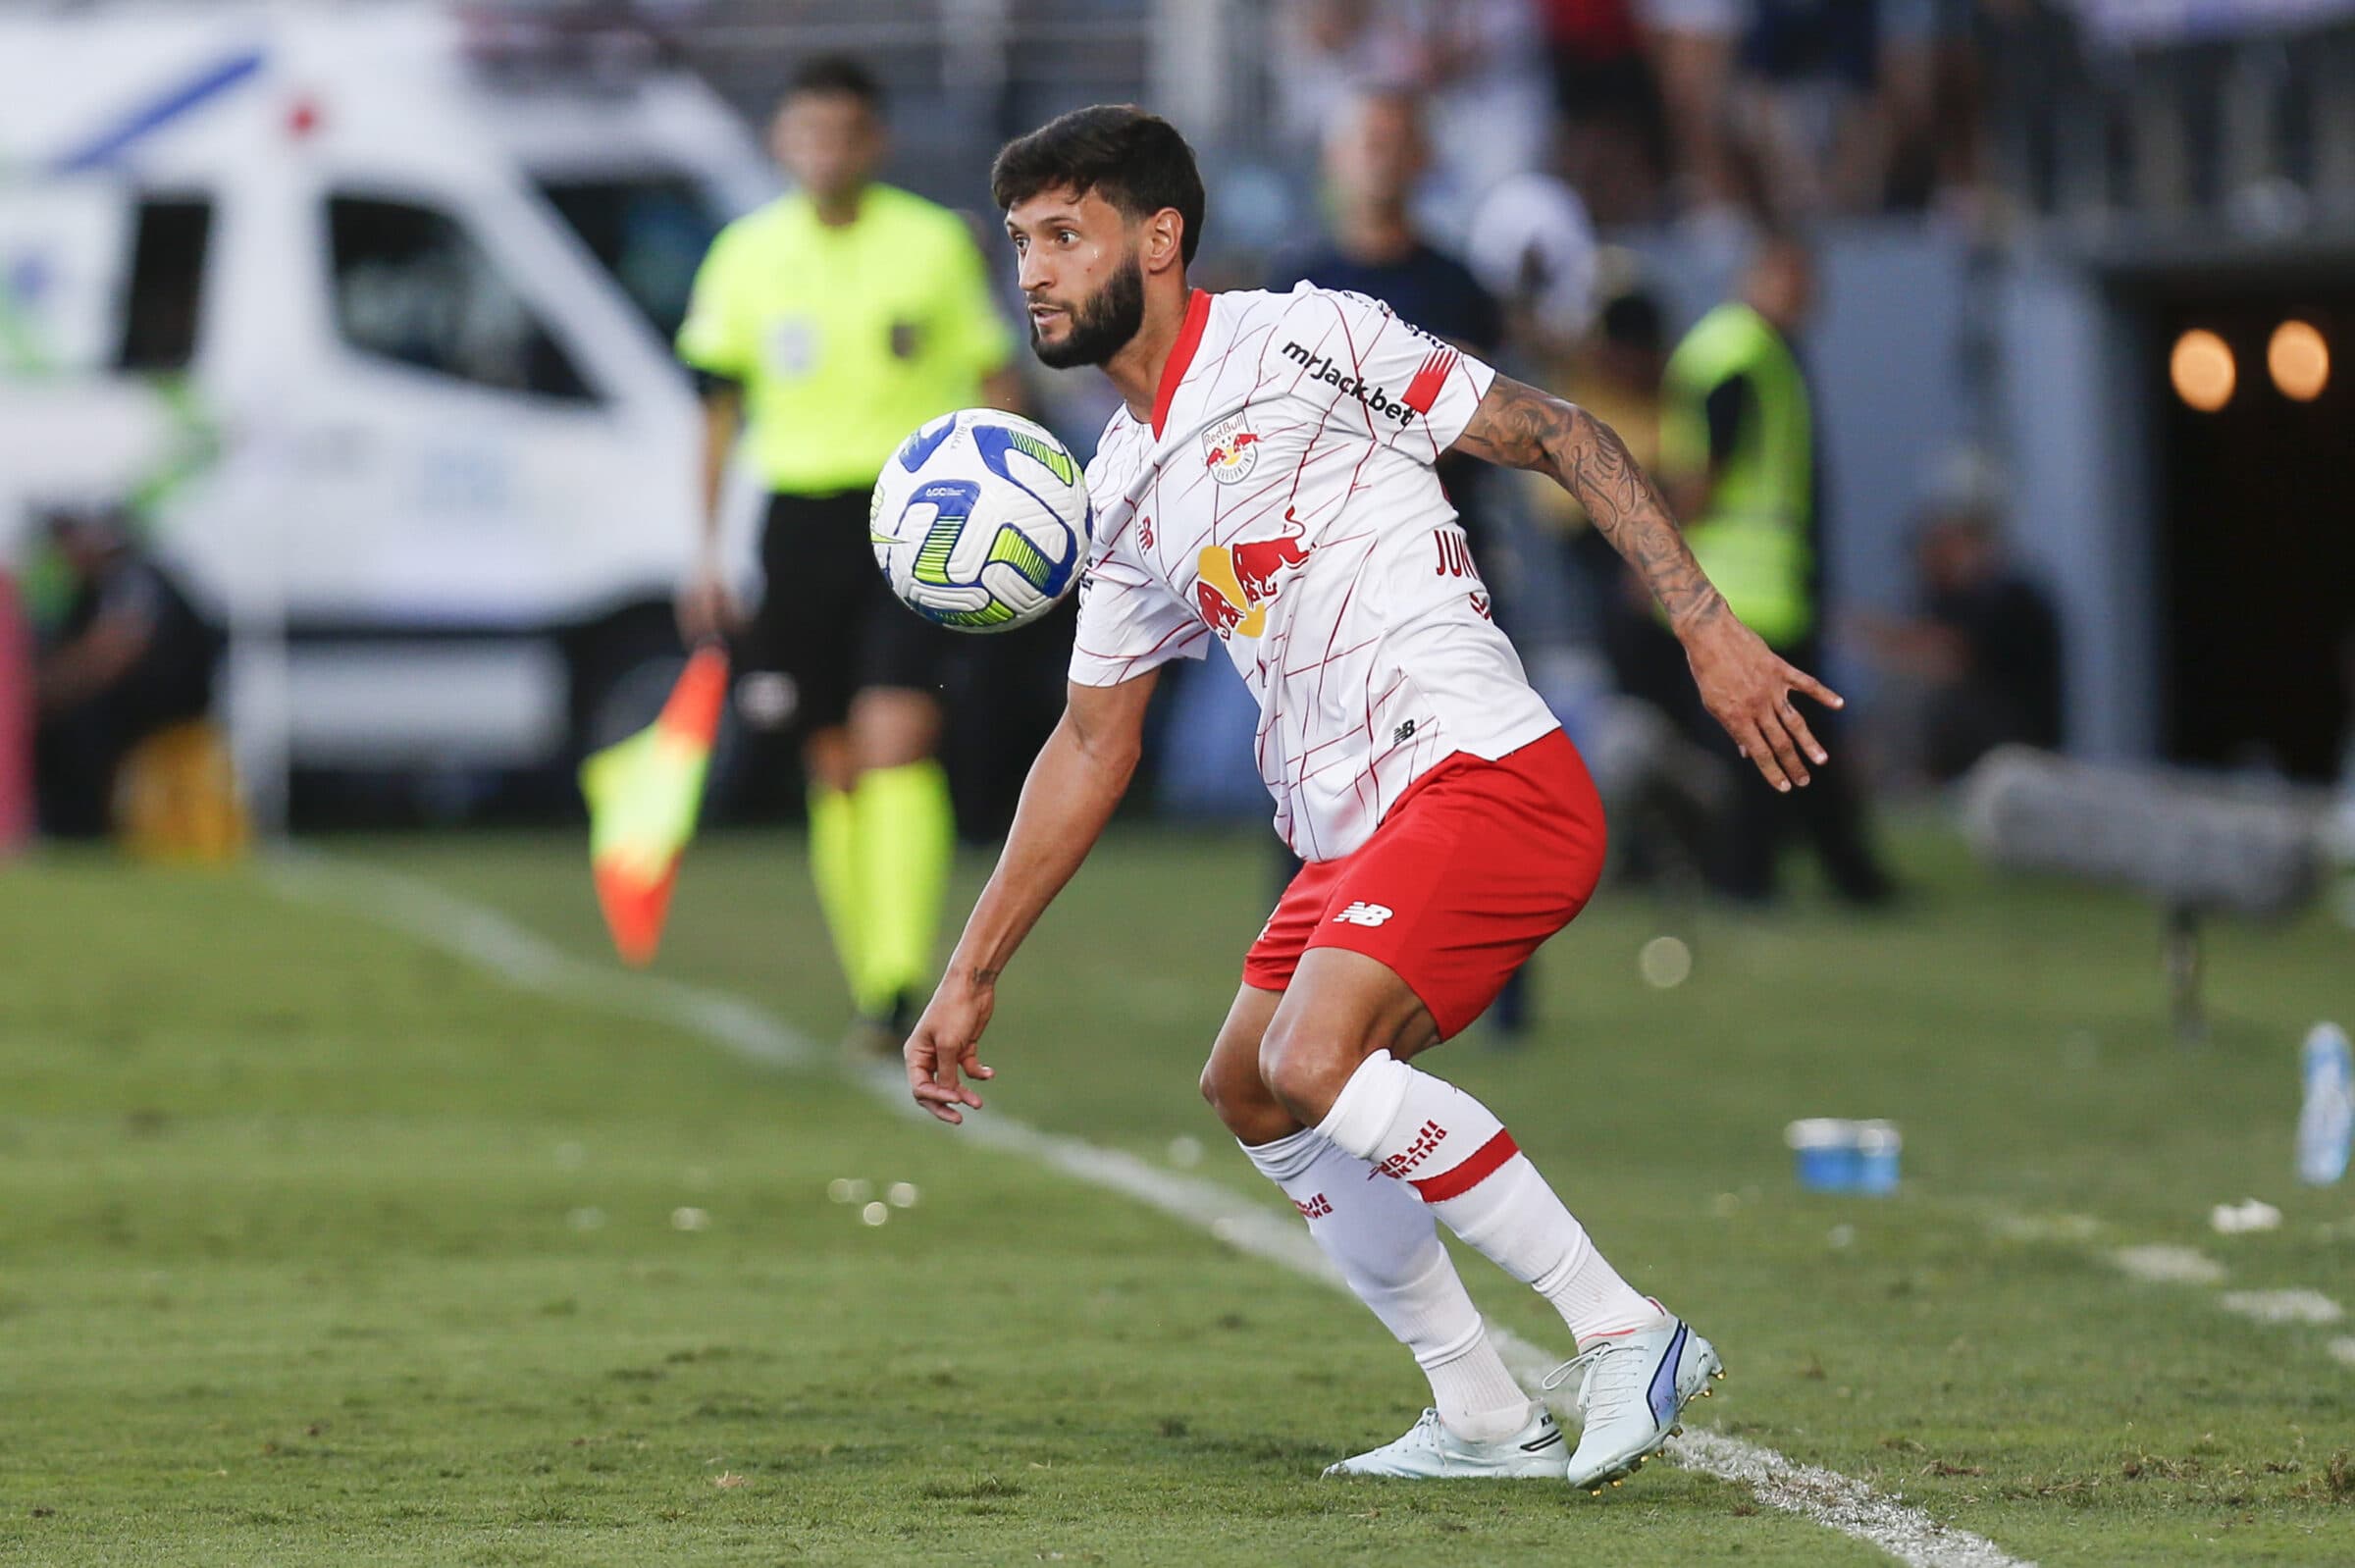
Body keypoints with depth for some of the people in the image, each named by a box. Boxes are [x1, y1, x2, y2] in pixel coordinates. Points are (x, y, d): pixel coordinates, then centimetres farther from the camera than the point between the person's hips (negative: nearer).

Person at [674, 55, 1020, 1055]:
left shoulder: (935, 243, 2)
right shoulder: (747, 254, 7)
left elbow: (994, 384, 7)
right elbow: (720, 406, 14)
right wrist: (706, 551, 11)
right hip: (802, 514, 3)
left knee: (897, 740, -18)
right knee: (836, 765, 5)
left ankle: (900, 981, -23)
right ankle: (869, 983, 16)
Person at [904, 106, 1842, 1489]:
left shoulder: (1302, 341, -5)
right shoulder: (1125, 488, 18)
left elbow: (1558, 436, -5)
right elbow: (1093, 743, 25)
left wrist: (1708, 625, -14)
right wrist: (974, 974, 23)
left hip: (1484, 770, -10)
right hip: (1356, 833, 10)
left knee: (1315, 1058, -24)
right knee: (1250, 1090, 16)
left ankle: (1624, 1331, -17)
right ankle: (1485, 1421, 21)